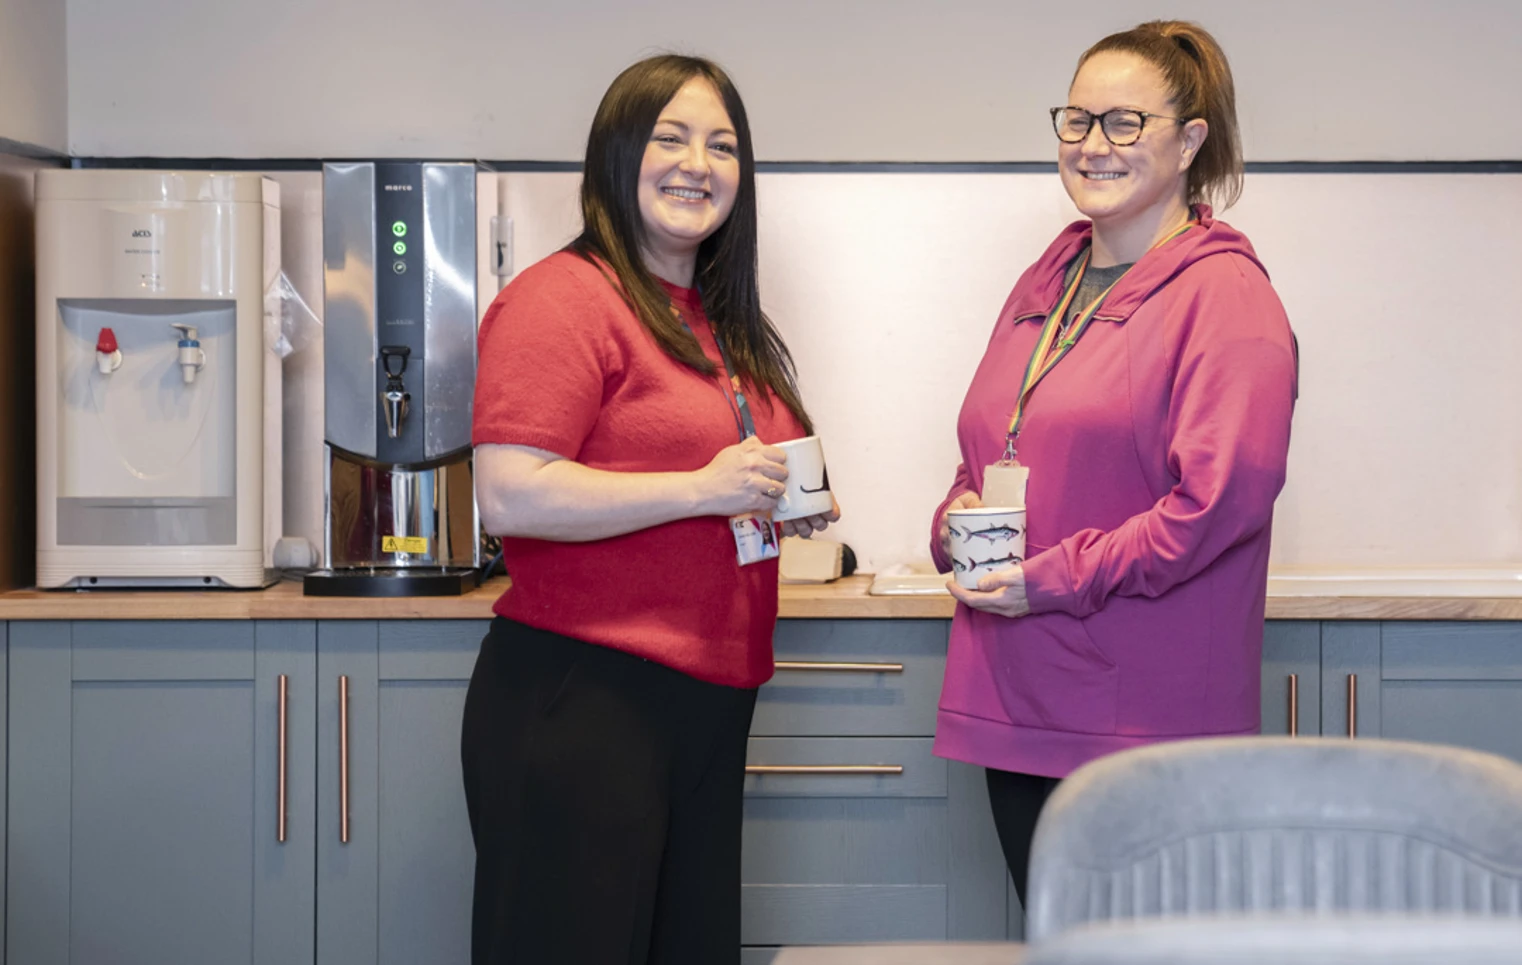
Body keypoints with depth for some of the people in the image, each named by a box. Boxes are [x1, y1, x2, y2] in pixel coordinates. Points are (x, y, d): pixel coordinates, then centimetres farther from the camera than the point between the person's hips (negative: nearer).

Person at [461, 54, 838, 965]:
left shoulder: (723, 323, 18)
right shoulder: (562, 298, -10)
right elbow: (509, 496, -20)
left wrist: (784, 505, 9)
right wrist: (701, 488, -19)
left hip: (709, 707, 9)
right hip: (579, 706, -8)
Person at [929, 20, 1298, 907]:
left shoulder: (1225, 295, -8)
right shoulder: (1045, 285, 17)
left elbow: (1222, 496, -18)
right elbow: (987, 452, 25)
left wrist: (1054, 579, -16)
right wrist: (957, 519, 2)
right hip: (1018, 703, 7)